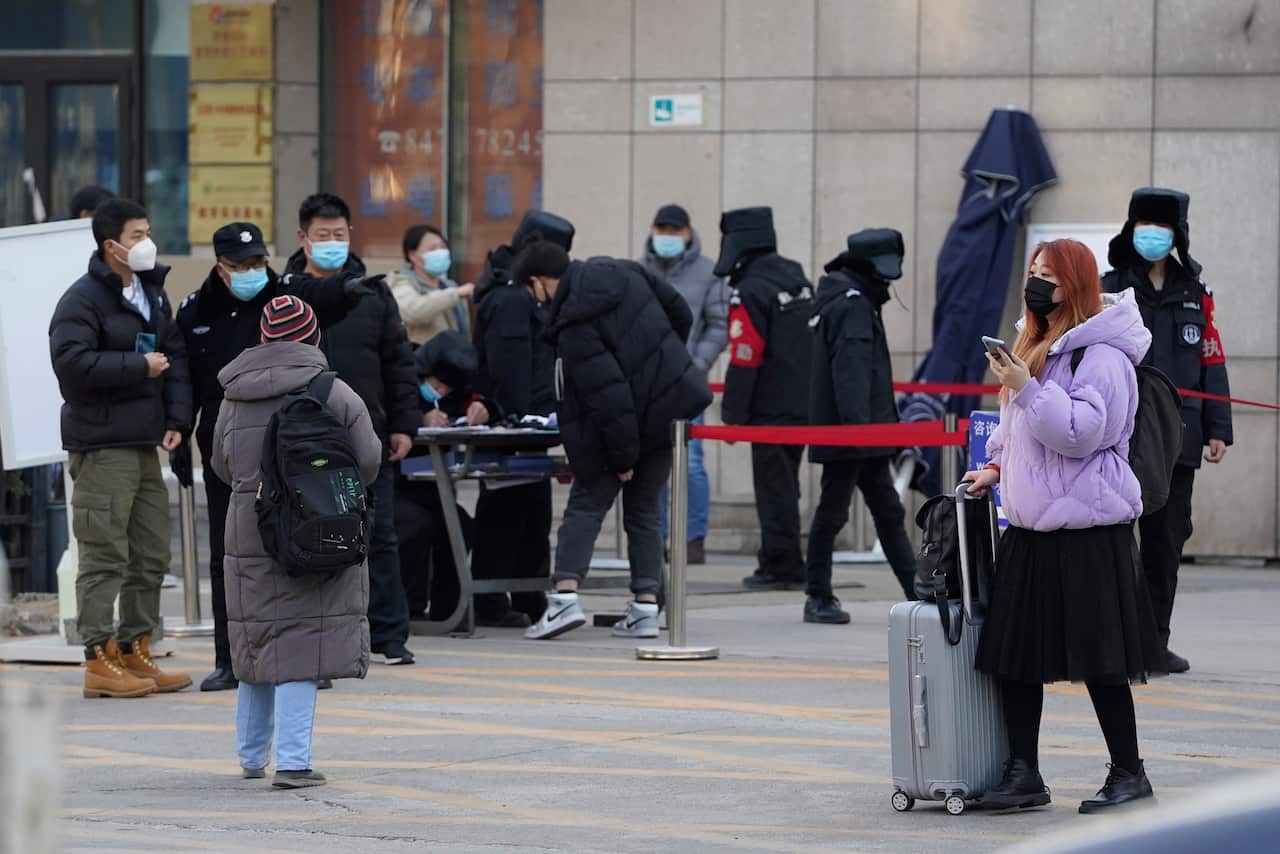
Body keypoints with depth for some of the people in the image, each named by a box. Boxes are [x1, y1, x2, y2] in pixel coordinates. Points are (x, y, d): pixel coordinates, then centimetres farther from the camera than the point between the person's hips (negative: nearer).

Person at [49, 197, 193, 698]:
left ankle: (135, 652, 20)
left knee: (151, 557, 12)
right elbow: (72, 361, -22)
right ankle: (99, 662, -5)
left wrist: (176, 419, 3)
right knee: (104, 557, -8)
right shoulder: (83, 299, -10)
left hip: (145, 445, 8)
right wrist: (140, 366, -16)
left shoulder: (153, 295, 16)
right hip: (101, 446, -8)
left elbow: (175, 359, 16)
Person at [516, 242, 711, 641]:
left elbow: (606, 394, -23)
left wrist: (622, 456, -16)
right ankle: (646, 607, 9)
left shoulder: (574, 326, -20)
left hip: (625, 424, -7)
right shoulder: (624, 272, 1)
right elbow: (680, 314, 10)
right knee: (644, 507, 15)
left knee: (586, 504, 4)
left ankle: (565, 595, -9)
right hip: (670, 408, 7)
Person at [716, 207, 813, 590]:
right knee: (785, 484, 15)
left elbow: (744, 361, -18)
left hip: (771, 410, -8)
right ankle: (784, 564, 19)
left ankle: (781, 566, -1)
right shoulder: (798, 280, 13)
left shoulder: (750, 292, -15)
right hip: (805, 405, 8)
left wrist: (733, 415, -12)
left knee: (774, 489, -2)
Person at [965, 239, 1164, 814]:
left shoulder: (1101, 356, -12)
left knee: (1100, 658, -4)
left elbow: (1081, 432, -21)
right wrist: (997, 468, 14)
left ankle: (1128, 774, 6)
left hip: (1088, 529, -9)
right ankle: (1023, 773, 13)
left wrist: (1027, 388, -23)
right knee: (1013, 652, 7)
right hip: (1032, 527, 9)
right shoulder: (1035, 346, 16)